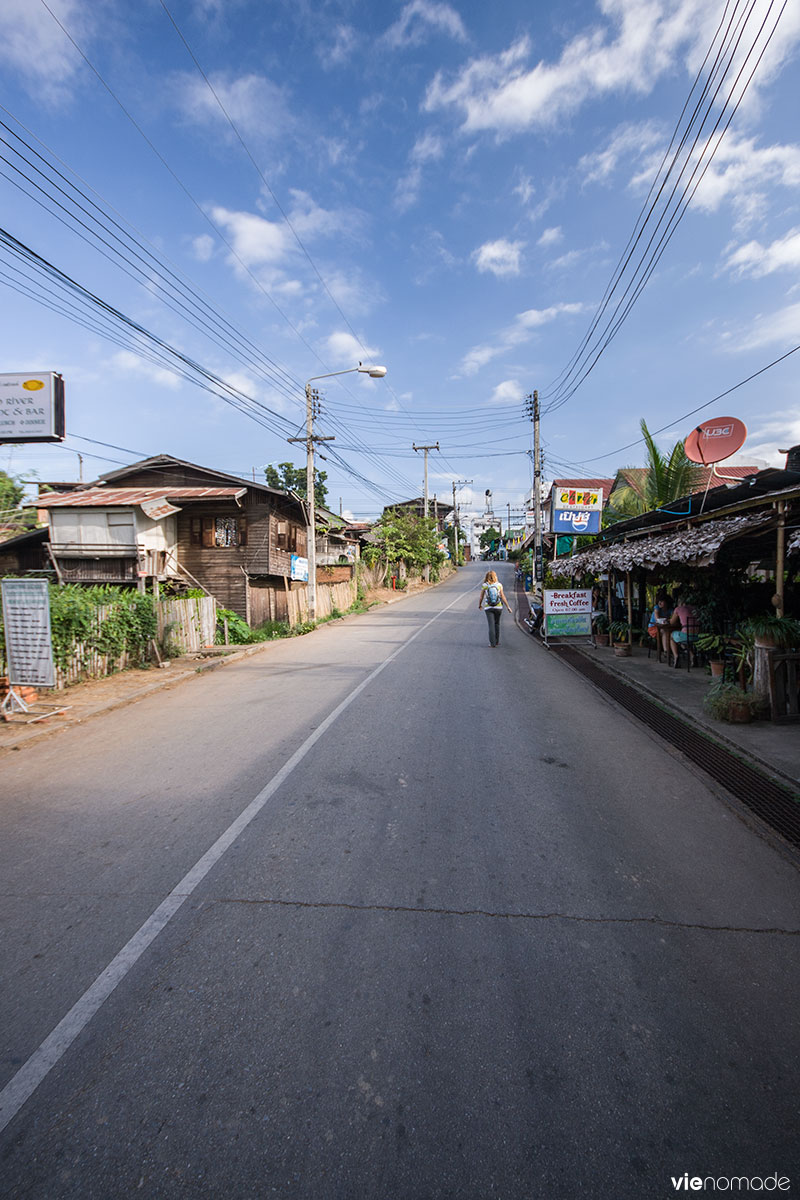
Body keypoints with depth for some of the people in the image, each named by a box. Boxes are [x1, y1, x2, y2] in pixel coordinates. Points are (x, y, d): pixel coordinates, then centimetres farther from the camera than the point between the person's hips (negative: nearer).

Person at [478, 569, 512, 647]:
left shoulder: (484, 586, -5)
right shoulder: (499, 585, -1)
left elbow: (481, 597, 2)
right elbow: (503, 597, -3)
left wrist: (479, 605, 20)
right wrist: (508, 606, 4)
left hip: (488, 608, -2)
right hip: (498, 607, 2)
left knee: (491, 625, -1)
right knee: (497, 624, 17)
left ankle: (492, 643, -7)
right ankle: (497, 641, 23)